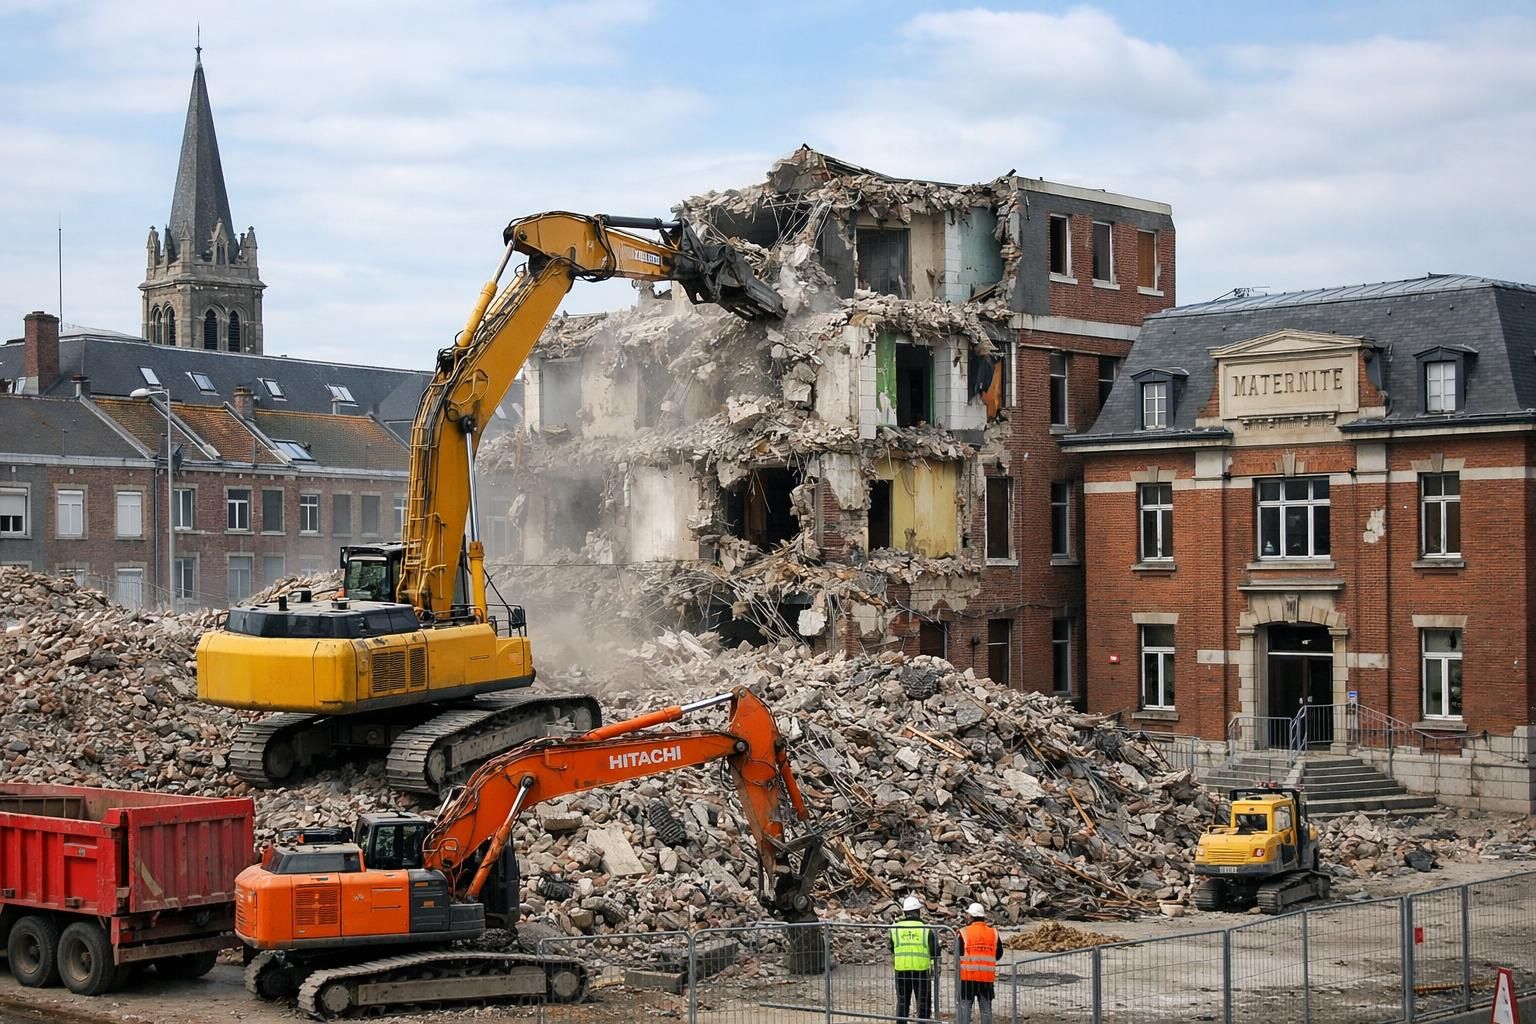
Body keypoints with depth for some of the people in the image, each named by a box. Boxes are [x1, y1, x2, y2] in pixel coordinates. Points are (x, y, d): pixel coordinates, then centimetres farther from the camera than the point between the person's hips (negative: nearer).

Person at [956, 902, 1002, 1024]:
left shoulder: (964, 932, -7)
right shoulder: (994, 933, 4)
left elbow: (958, 954, -5)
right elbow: (998, 954, 11)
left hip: (967, 976, -3)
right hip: (988, 977, 3)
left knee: (963, 1005, 2)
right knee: (986, 1007, 11)